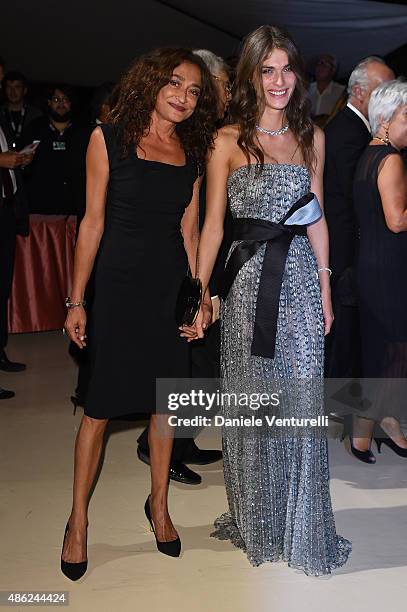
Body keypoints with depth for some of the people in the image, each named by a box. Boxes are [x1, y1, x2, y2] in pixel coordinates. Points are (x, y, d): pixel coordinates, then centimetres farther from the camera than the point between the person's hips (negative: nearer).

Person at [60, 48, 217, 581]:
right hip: (120, 282, -4)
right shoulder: (110, 137, -4)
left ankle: (159, 505, 31)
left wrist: (202, 292, 6)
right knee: (101, 406, 1)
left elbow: (189, 227, 10)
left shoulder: (193, 150, 8)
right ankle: (78, 520, 19)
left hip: (173, 285, 4)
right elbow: (93, 222, -4)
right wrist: (77, 300, -5)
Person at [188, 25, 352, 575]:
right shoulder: (228, 142, 0)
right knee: (251, 402, 9)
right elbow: (212, 226, -1)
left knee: (302, 403, 4)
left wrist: (326, 289, 9)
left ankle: (302, 524, 24)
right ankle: (256, 523, 29)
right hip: (248, 281, -2)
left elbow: (316, 220, 12)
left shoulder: (311, 137, 10)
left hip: (300, 279, 2)